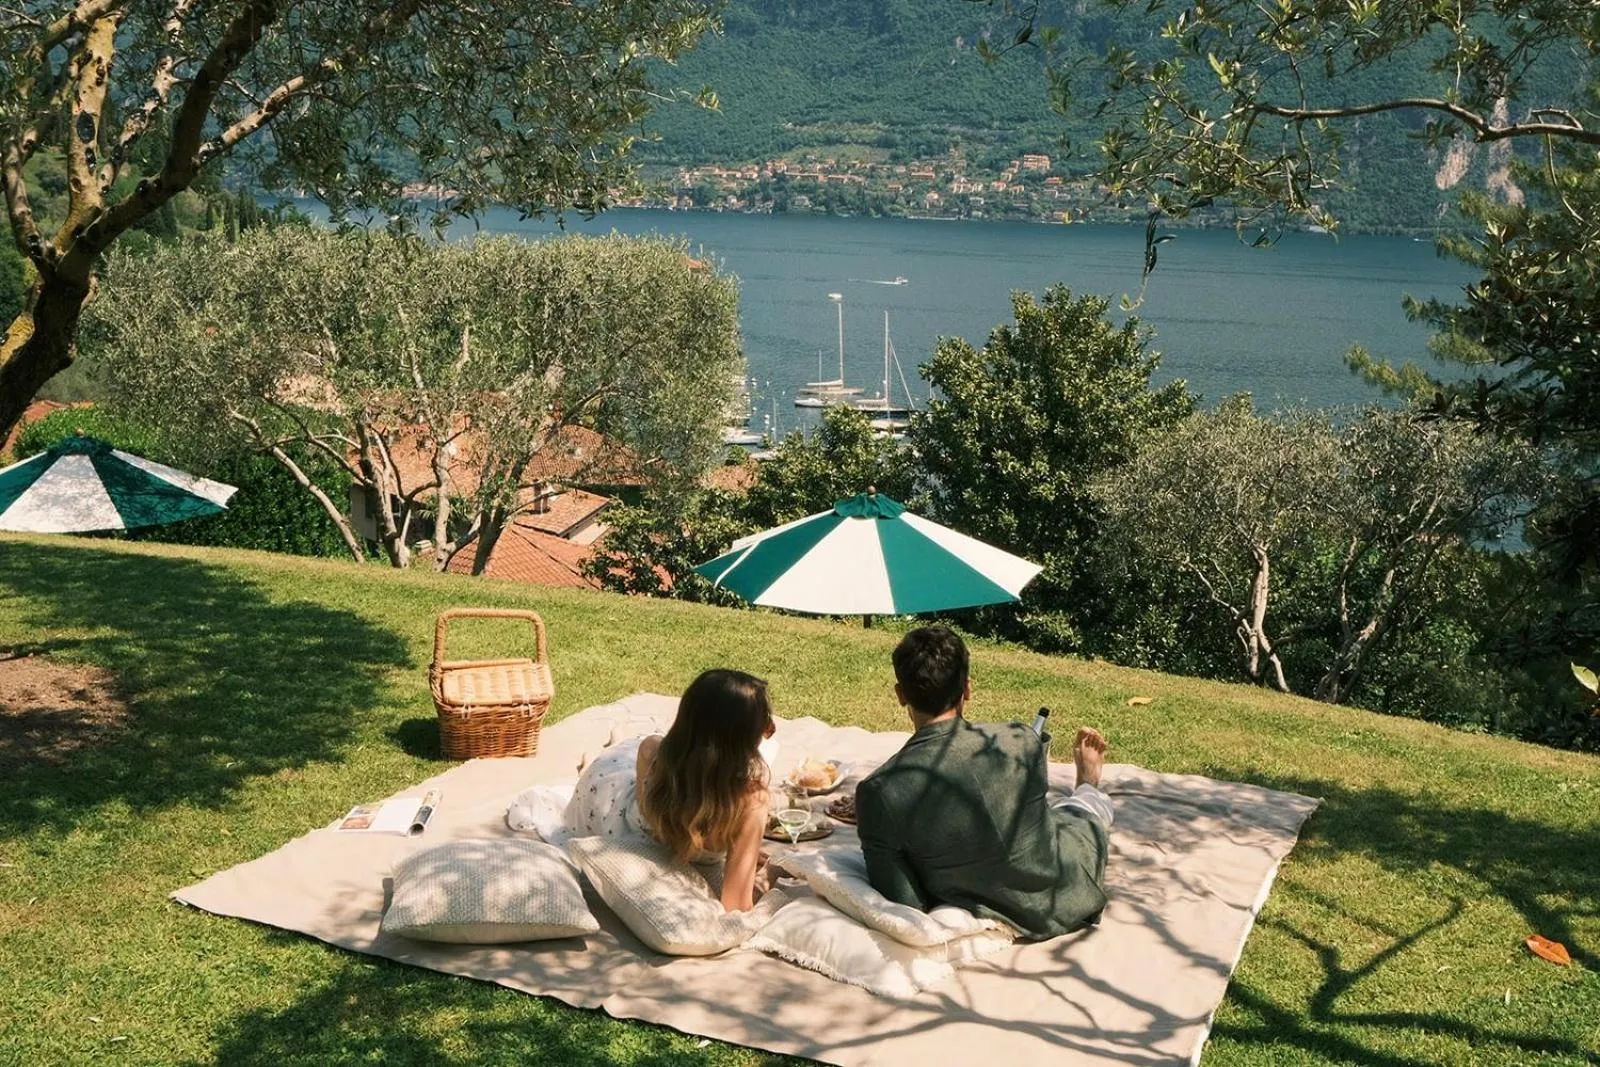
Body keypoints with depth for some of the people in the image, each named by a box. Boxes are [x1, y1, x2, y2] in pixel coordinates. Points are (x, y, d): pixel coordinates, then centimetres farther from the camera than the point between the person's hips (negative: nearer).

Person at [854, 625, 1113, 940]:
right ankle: (1089, 791, 70)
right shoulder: (1021, 744, -24)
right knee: (1088, 803, 33)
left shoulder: (877, 793, -27)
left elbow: (905, 904, -21)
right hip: (1067, 905, -1)